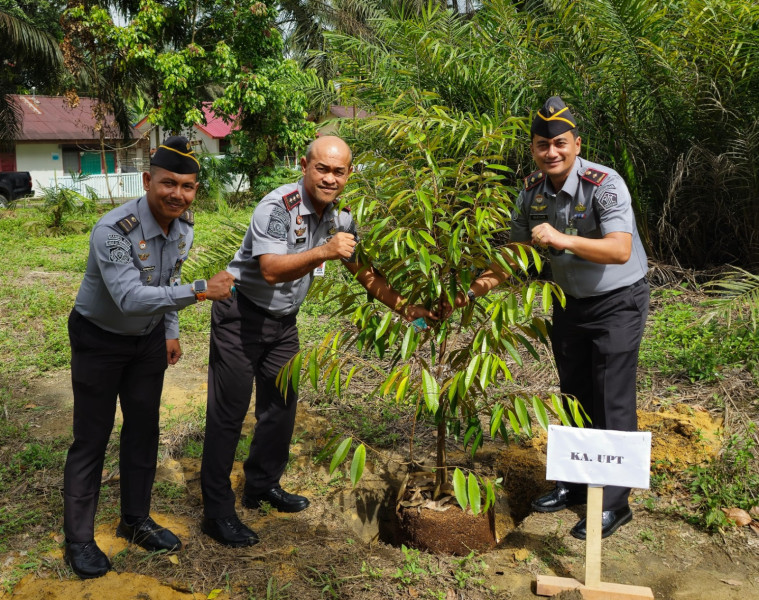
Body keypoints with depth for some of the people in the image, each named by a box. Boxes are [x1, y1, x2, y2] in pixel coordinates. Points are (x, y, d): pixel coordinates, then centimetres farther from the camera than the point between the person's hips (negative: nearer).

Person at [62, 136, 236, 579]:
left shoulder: (184, 226, -8)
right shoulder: (113, 231, -31)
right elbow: (130, 298, -42)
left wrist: (172, 331, 12)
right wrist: (201, 291, -47)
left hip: (149, 337, 6)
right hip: (100, 339, -6)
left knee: (144, 429, 13)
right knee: (92, 439, 1)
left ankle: (136, 520, 30)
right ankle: (79, 539, 17)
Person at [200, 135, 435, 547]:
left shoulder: (339, 217, -1)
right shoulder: (278, 206, -24)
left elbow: (364, 271, 5)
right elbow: (271, 270, -34)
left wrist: (404, 306, -4)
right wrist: (324, 252, -45)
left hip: (284, 319, 8)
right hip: (241, 315, -7)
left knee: (281, 406, 15)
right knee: (228, 413, -3)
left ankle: (262, 486, 35)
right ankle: (217, 513, 7)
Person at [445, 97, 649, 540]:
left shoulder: (604, 184, -23)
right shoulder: (532, 191, -3)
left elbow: (621, 250, -34)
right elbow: (517, 250, 7)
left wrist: (563, 239, -44)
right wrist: (479, 287, -5)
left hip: (617, 301, -6)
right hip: (570, 301, 7)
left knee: (613, 403, -5)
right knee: (574, 396, 15)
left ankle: (615, 504, 7)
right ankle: (574, 485, 31)